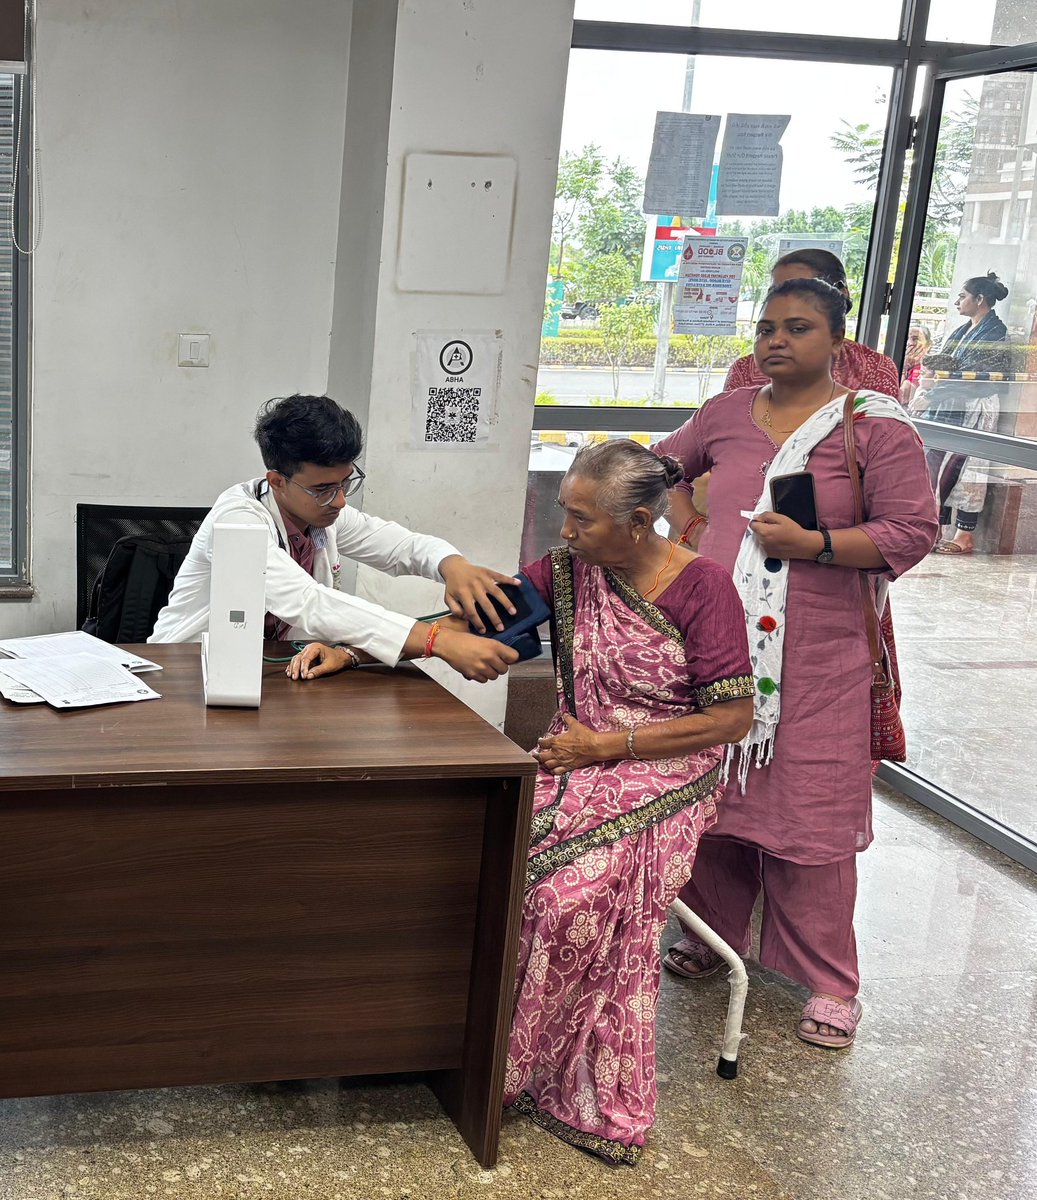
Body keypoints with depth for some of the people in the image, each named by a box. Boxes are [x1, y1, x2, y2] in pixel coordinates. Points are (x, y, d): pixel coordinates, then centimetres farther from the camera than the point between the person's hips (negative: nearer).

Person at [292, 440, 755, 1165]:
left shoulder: (702, 587, -12)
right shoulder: (568, 569, 2)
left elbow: (734, 718, -12)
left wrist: (608, 744, -15)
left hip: (665, 775, -4)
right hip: (580, 756, 5)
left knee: (575, 892, -30)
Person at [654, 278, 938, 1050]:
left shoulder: (876, 425, -5)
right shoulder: (727, 413, 8)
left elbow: (912, 532, -10)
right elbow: (665, 466, 26)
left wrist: (812, 543, -19)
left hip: (816, 660, -5)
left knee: (811, 813, -2)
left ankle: (831, 984, 11)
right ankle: (715, 932, 33)